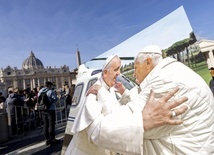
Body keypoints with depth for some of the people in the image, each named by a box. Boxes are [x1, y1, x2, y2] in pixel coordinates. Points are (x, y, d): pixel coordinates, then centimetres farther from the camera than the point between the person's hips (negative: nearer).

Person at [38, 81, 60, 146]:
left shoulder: (40, 91, 8)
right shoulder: (50, 91, -13)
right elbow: (56, 99, -13)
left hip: (43, 110, 7)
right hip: (50, 110, -7)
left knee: (45, 124, 12)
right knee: (51, 124, 2)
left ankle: (47, 139, 20)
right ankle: (52, 139, 9)